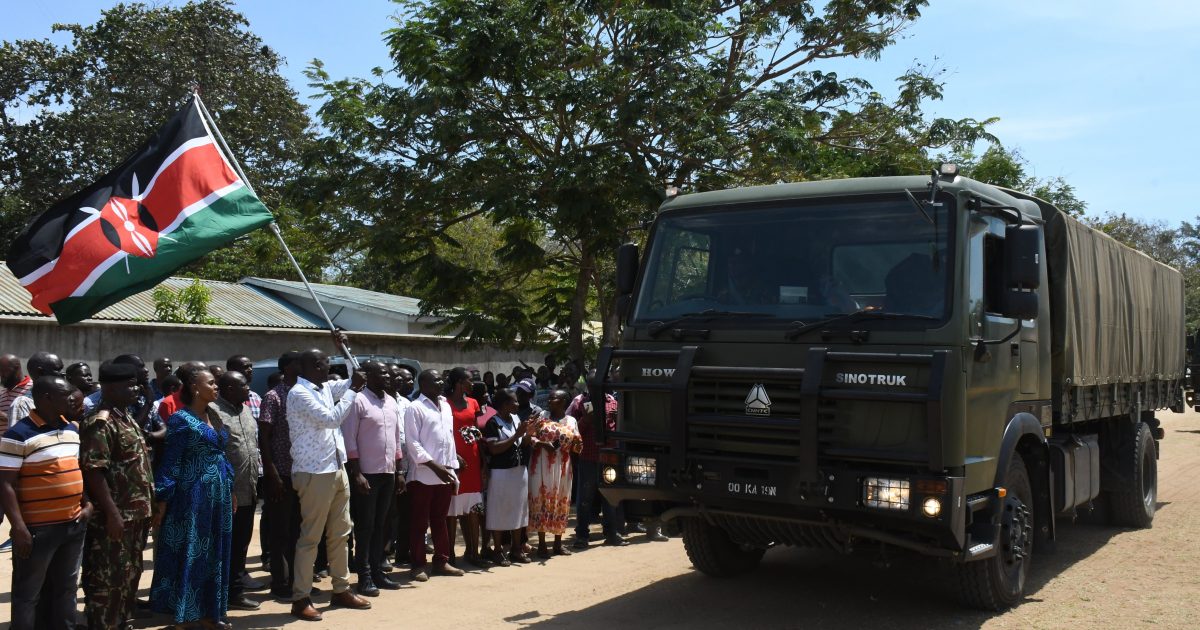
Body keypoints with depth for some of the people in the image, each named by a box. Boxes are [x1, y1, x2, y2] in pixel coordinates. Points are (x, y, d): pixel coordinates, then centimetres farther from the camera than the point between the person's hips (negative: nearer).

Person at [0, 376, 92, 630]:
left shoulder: (72, 429, 9)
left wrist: (88, 504, 7)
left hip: (74, 525, 7)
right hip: (38, 529, -7)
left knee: (66, 588, 18)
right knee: (29, 594, 6)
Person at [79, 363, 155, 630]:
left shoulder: (126, 419, 13)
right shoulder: (100, 422, -17)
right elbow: (93, 470, -23)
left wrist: (145, 505, 19)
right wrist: (112, 513, -24)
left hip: (135, 513, 10)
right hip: (115, 516, -10)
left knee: (129, 573, 18)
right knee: (108, 578, -1)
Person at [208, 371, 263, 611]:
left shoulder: (245, 409, 16)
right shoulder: (213, 410, -12)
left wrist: (258, 477, 17)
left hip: (248, 490, 8)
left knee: (241, 542, 14)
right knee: (227, 544, 1)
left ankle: (236, 590, 23)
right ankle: (228, 593, 9)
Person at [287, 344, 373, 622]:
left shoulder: (325, 388, 12)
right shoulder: (299, 393, -12)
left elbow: (352, 381, 28)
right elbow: (331, 419, -20)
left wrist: (346, 349, 20)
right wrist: (353, 390, -13)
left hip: (337, 470, 9)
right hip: (314, 473, -8)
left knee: (340, 533, 14)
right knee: (310, 537, -3)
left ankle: (341, 590, 24)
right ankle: (300, 599, 4)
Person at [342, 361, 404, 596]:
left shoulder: (391, 402, 13)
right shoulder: (358, 401, -9)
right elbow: (349, 439, -12)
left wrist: (399, 470, 13)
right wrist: (356, 473, -16)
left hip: (388, 473, 7)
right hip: (367, 473, -7)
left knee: (380, 525, 11)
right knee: (365, 526, -1)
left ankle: (377, 571, 19)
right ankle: (364, 576, 6)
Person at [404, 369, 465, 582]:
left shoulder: (446, 406, 13)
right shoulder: (415, 409, -8)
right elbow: (412, 443, -13)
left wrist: (453, 470, 12)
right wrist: (434, 465, -19)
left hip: (445, 475, 6)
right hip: (424, 476, -6)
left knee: (440, 520, 13)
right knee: (420, 523, 2)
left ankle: (441, 561, 21)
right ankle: (417, 565, 8)